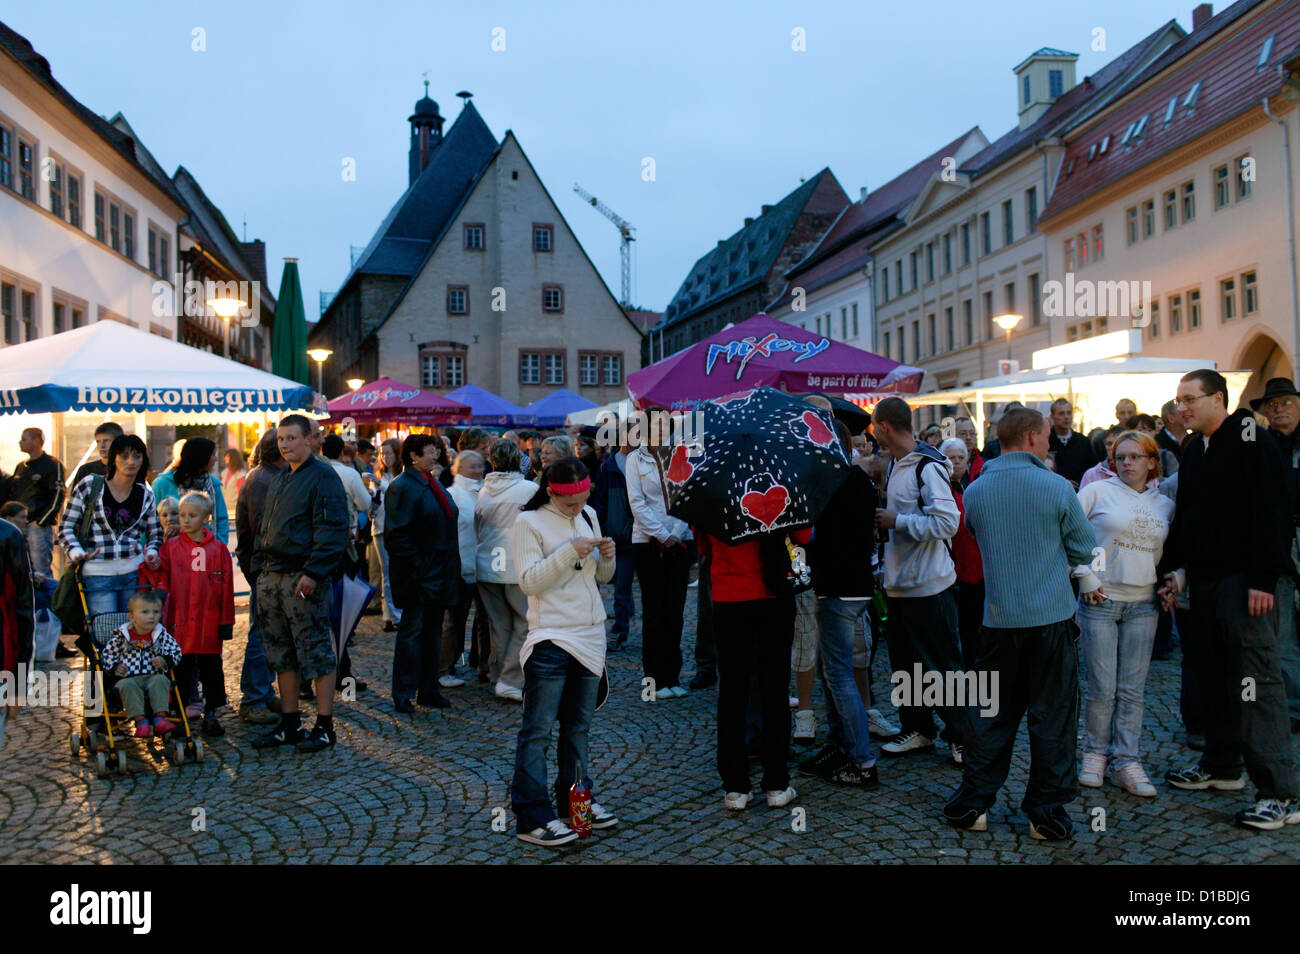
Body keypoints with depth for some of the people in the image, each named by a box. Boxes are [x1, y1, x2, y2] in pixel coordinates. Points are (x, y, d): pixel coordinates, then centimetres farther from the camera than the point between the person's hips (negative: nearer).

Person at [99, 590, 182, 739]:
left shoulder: (161, 634, 9)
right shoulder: (121, 635, 6)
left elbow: (176, 651, 8)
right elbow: (106, 655, 12)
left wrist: (164, 660, -13)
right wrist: (115, 667, -7)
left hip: (153, 677, 1)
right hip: (128, 678, 0)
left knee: (161, 680, -31)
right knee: (126, 685, -33)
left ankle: (160, 718, -36)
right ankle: (140, 720, -37)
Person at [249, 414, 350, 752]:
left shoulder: (323, 477, -8)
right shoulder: (279, 479, 18)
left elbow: (332, 530, -16)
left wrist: (313, 572, -22)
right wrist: (259, 566, 12)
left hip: (303, 577, -9)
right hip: (270, 578, 9)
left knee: (317, 651, -2)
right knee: (282, 654, 13)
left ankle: (324, 726, 6)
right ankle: (289, 725, 23)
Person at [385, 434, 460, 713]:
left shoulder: (434, 483, 15)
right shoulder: (402, 486, -12)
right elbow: (397, 533, -17)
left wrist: (450, 566, 14)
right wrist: (417, 566, -20)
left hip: (440, 573, 8)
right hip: (419, 574, -8)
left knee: (433, 631, 13)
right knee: (412, 630, -1)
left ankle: (429, 690, 22)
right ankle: (403, 694, 8)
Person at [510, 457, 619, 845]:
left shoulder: (589, 516, 11)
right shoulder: (529, 522, -8)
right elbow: (529, 581, -15)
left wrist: (607, 557, -5)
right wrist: (570, 552, -21)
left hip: (590, 635, 7)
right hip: (551, 638, -6)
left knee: (579, 725, 16)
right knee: (537, 730, -2)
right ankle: (533, 817, 4)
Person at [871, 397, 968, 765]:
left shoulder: (928, 468, -18)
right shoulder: (896, 465, 10)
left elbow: (947, 522, -26)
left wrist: (896, 521, -21)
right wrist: (881, 516, 6)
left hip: (930, 586, -9)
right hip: (900, 583, 9)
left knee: (943, 665, 2)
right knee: (905, 662, 15)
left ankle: (960, 736, 15)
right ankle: (918, 730, 28)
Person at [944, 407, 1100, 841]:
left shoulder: (975, 491, 1)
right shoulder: (1057, 488, -10)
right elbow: (1085, 549, 1)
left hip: (999, 618, 3)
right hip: (1051, 617, -3)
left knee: (993, 714, 14)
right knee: (1052, 718, 8)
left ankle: (971, 804, 18)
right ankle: (1048, 813, 15)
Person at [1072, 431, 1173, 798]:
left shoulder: (1165, 505, 11)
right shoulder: (1098, 491, -1)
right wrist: (1085, 576, -7)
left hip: (1143, 604, 3)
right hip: (1100, 602, -3)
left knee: (1132, 689, 5)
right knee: (1101, 687, -1)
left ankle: (1126, 762, 14)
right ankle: (1095, 753, 18)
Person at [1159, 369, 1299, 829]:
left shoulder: (1251, 439, -9)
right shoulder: (1193, 449, 16)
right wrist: (1178, 568, 12)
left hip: (1246, 580, -8)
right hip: (1205, 579, 8)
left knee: (1257, 677, -10)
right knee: (1217, 675, 15)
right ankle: (1221, 766, 27)